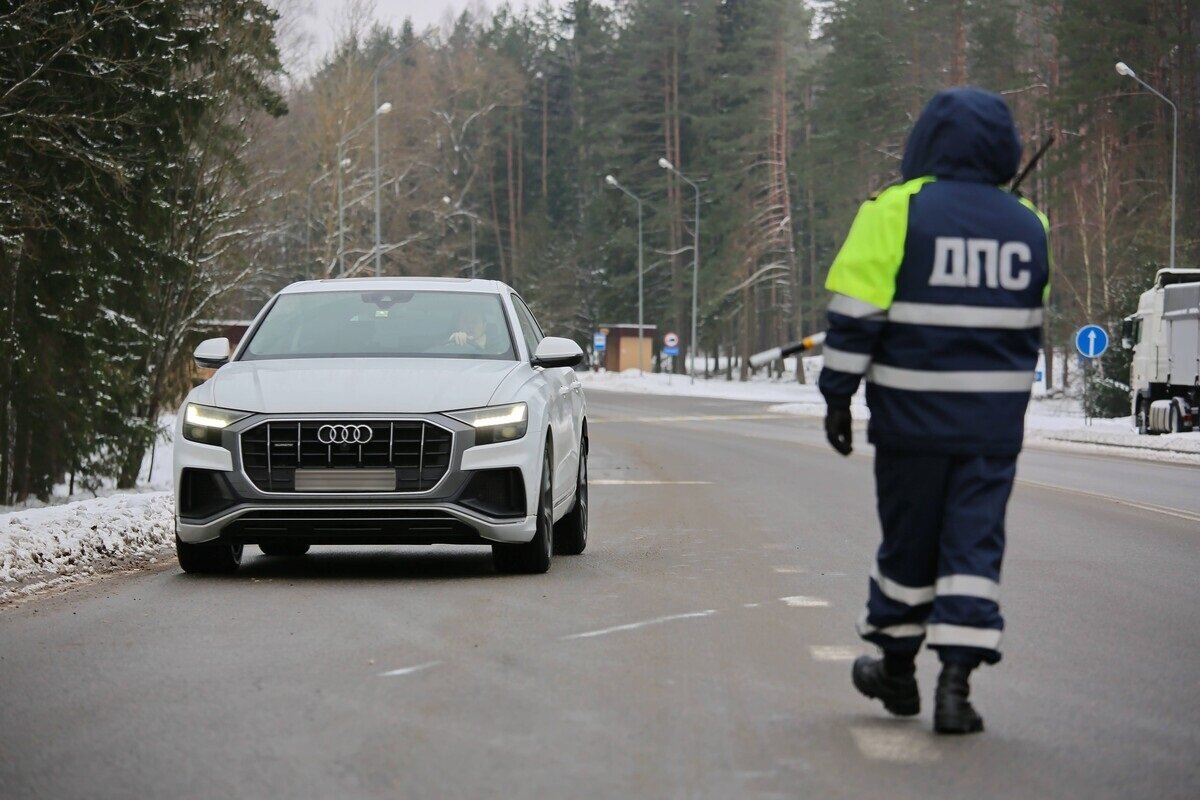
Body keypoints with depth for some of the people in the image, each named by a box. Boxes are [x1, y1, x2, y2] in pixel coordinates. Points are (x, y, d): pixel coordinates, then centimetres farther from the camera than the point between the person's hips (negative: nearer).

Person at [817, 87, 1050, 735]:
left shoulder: (897, 211, -7)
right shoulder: (1027, 226, 8)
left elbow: (856, 313, -10)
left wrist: (838, 394, -4)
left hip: (913, 412, -2)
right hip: (996, 414, 2)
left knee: (908, 539, 11)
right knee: (975, 542, 1)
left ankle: (896, 668, 26)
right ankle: (956, 680, -9)